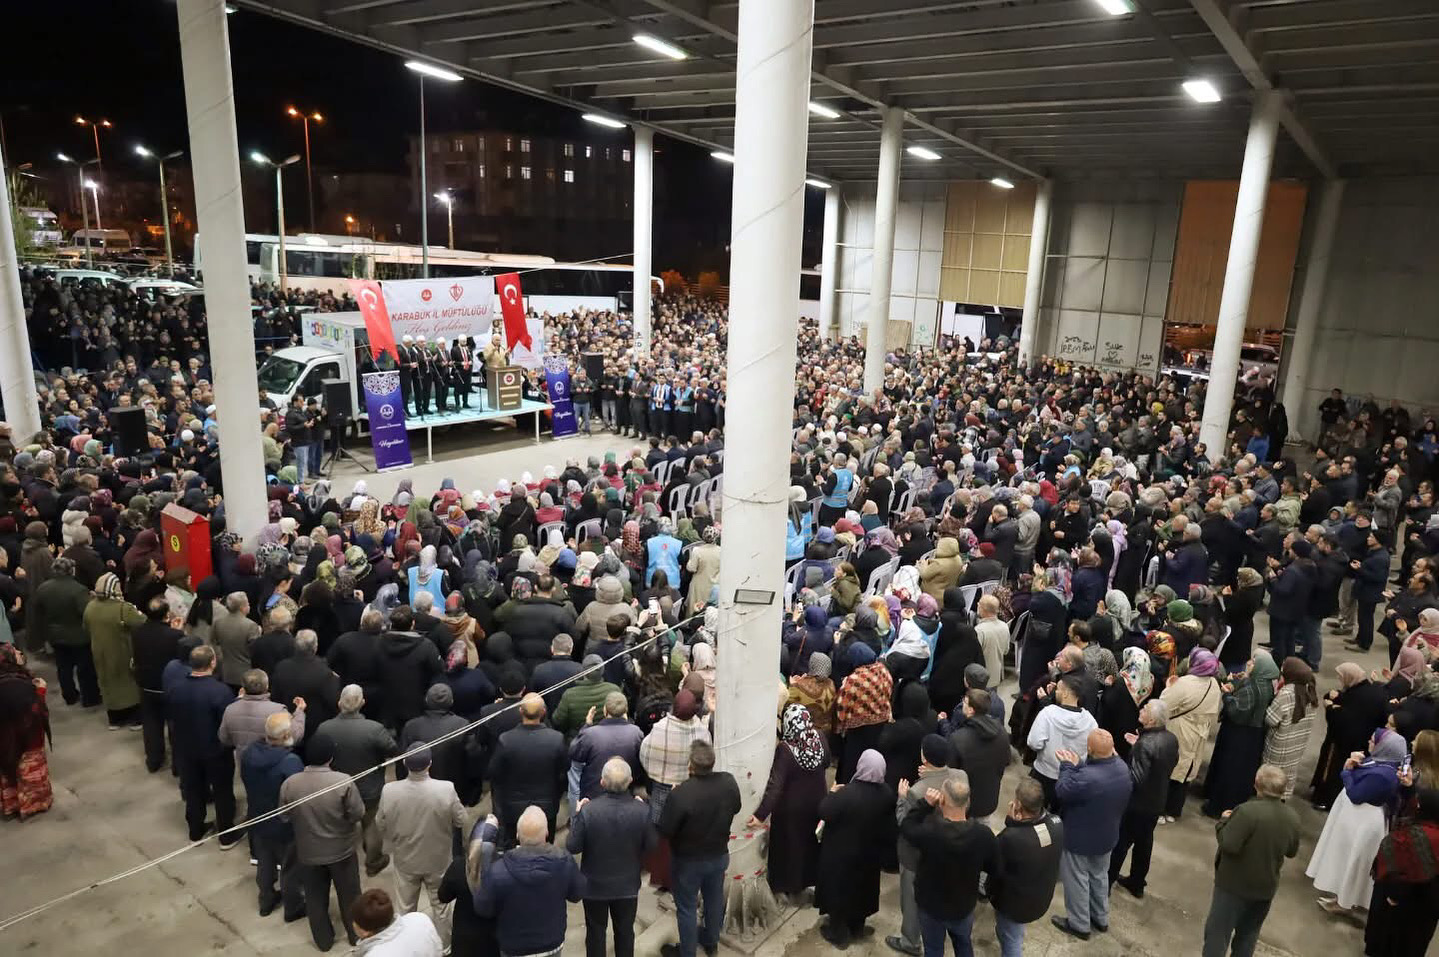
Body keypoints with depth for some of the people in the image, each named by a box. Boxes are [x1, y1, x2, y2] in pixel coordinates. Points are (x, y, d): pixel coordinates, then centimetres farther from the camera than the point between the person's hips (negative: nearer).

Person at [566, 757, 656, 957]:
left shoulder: (588, 810, -28)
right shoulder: (642, 810, -24)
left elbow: (572, 847, -16)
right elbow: (651, 846, -10)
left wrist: (576, 815, -3)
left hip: (594, 885, -1)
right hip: (628, 885, 1)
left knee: (595, 932, 22)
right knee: (625, 931, 23)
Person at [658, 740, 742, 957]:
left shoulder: (680, 794, -35)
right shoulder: (729, 782, -20)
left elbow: (665, 830, -23)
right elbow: (735, 808, 1)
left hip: (690, 860, -5)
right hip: (720, 855, 5)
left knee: (686, 908, 18)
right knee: (715, 899, 27)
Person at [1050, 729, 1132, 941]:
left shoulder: (1087, 778, -40)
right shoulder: (1123, 767, -14)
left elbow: (1061, 791, -23)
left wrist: (1068, 767, -13)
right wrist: (1077, 766, -3)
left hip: (1080, 839, -7)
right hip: (1107, 836, 7)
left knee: (1077, 880, 15)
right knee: (1100, 875, 28)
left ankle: (1079, 924, 32)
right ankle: (1101, 919, 45)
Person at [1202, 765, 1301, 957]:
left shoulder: (1248, 810, -28)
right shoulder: (1293, 817, -5)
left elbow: (1229, 844, -29)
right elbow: (1292, 851, 9)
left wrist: (1223, 821, -14)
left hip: (1234, 884, -6)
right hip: (1266, 886, 6)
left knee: (1217, 932, 6)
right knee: (1249, 934, 23)